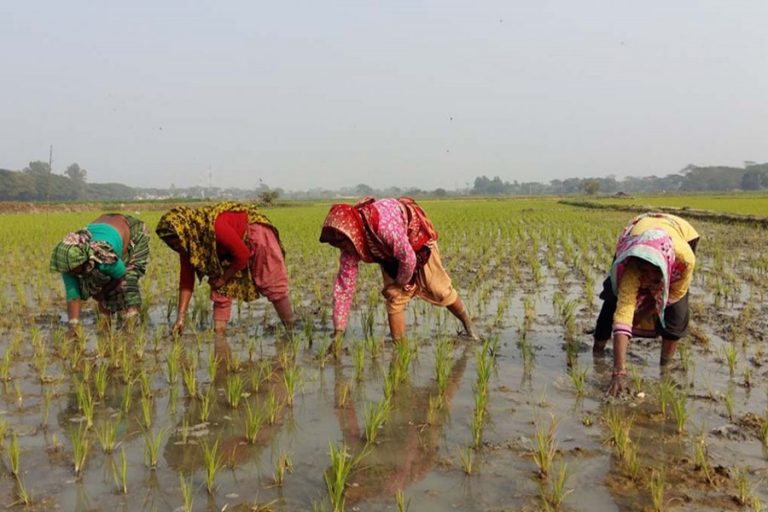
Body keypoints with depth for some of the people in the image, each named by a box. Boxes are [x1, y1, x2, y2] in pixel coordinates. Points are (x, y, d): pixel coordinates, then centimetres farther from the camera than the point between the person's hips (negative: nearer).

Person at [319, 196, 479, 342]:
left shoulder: (384, 224, -46)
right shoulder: (350, 242, -23)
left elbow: (408, 258, -36)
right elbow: (344, 286, -17)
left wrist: (401, 282, -14)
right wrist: (338, 331, -18)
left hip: (419, 242, -4)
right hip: (390, 254, 5)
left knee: (439, 291, 6)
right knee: (394, 296, -8)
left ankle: (467, 322, 32)